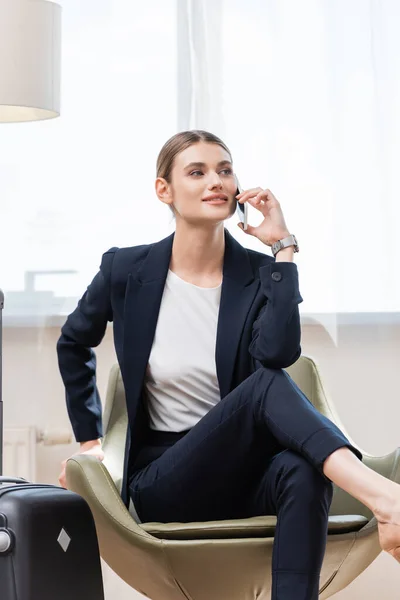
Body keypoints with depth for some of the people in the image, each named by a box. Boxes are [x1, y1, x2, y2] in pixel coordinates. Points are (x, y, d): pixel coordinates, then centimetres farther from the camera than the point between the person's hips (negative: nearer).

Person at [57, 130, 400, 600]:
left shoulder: (262, 274, 0)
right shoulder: (127, 271, 1)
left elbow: (278, 352, -22)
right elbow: (73, 345, 21)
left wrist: (283, 247, -16)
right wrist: (89, 437, 17)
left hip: (245, 476, 1)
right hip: (165, 485, -1)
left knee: (302, 472, -38)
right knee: (266, 383, -31)